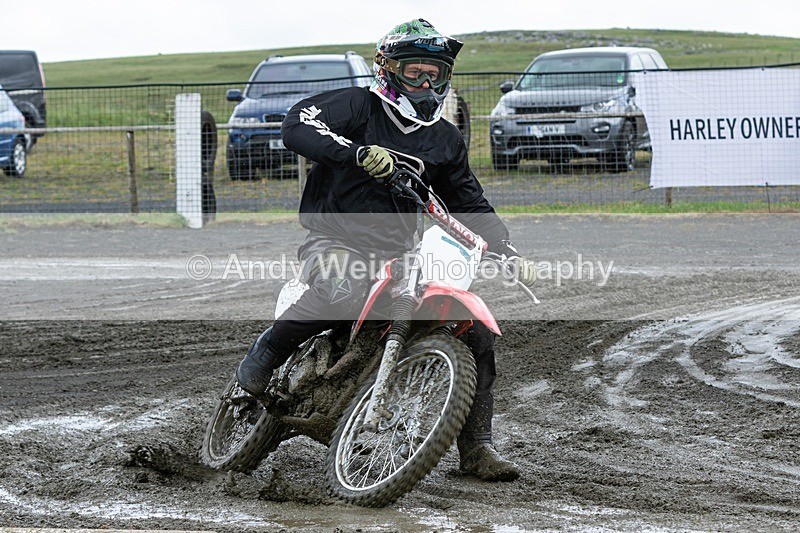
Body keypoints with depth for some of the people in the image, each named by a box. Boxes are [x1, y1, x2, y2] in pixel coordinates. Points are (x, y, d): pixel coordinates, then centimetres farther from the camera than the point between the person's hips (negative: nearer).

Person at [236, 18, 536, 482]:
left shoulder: (446, 140, 16)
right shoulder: (358, 105, -3)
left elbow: (472, 207, 23)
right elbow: (297, 127, -20)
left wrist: (513, 255, 10)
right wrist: (360, 153, -33)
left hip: (397, 255, 6)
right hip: (333, 240, -6)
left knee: (478, 328, -7)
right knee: (345, 290, -41)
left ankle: (477, 447, 2)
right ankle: (267, 352, -14)